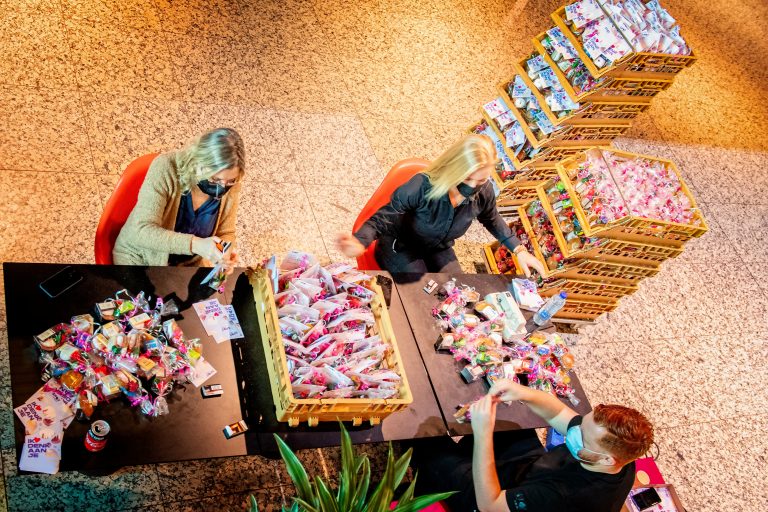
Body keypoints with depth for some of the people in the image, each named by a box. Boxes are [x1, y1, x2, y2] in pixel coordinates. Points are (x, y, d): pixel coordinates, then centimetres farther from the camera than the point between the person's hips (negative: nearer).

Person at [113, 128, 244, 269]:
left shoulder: (230, 186, -13)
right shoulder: (166, 168, -23)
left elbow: (226, 232, 2)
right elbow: (142, 231, -27)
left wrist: (226, 250, -20)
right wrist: (195, 244, -38)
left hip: (189, 263, 4)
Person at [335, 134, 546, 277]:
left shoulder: (483, 192, -21)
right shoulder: (422, 187, -37)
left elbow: (492, 220, 4)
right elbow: (383, 218, -30)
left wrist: (519, 250, -2)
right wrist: (360, 242, -51)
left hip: (438, 250, 5)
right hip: (400, 246, -5)